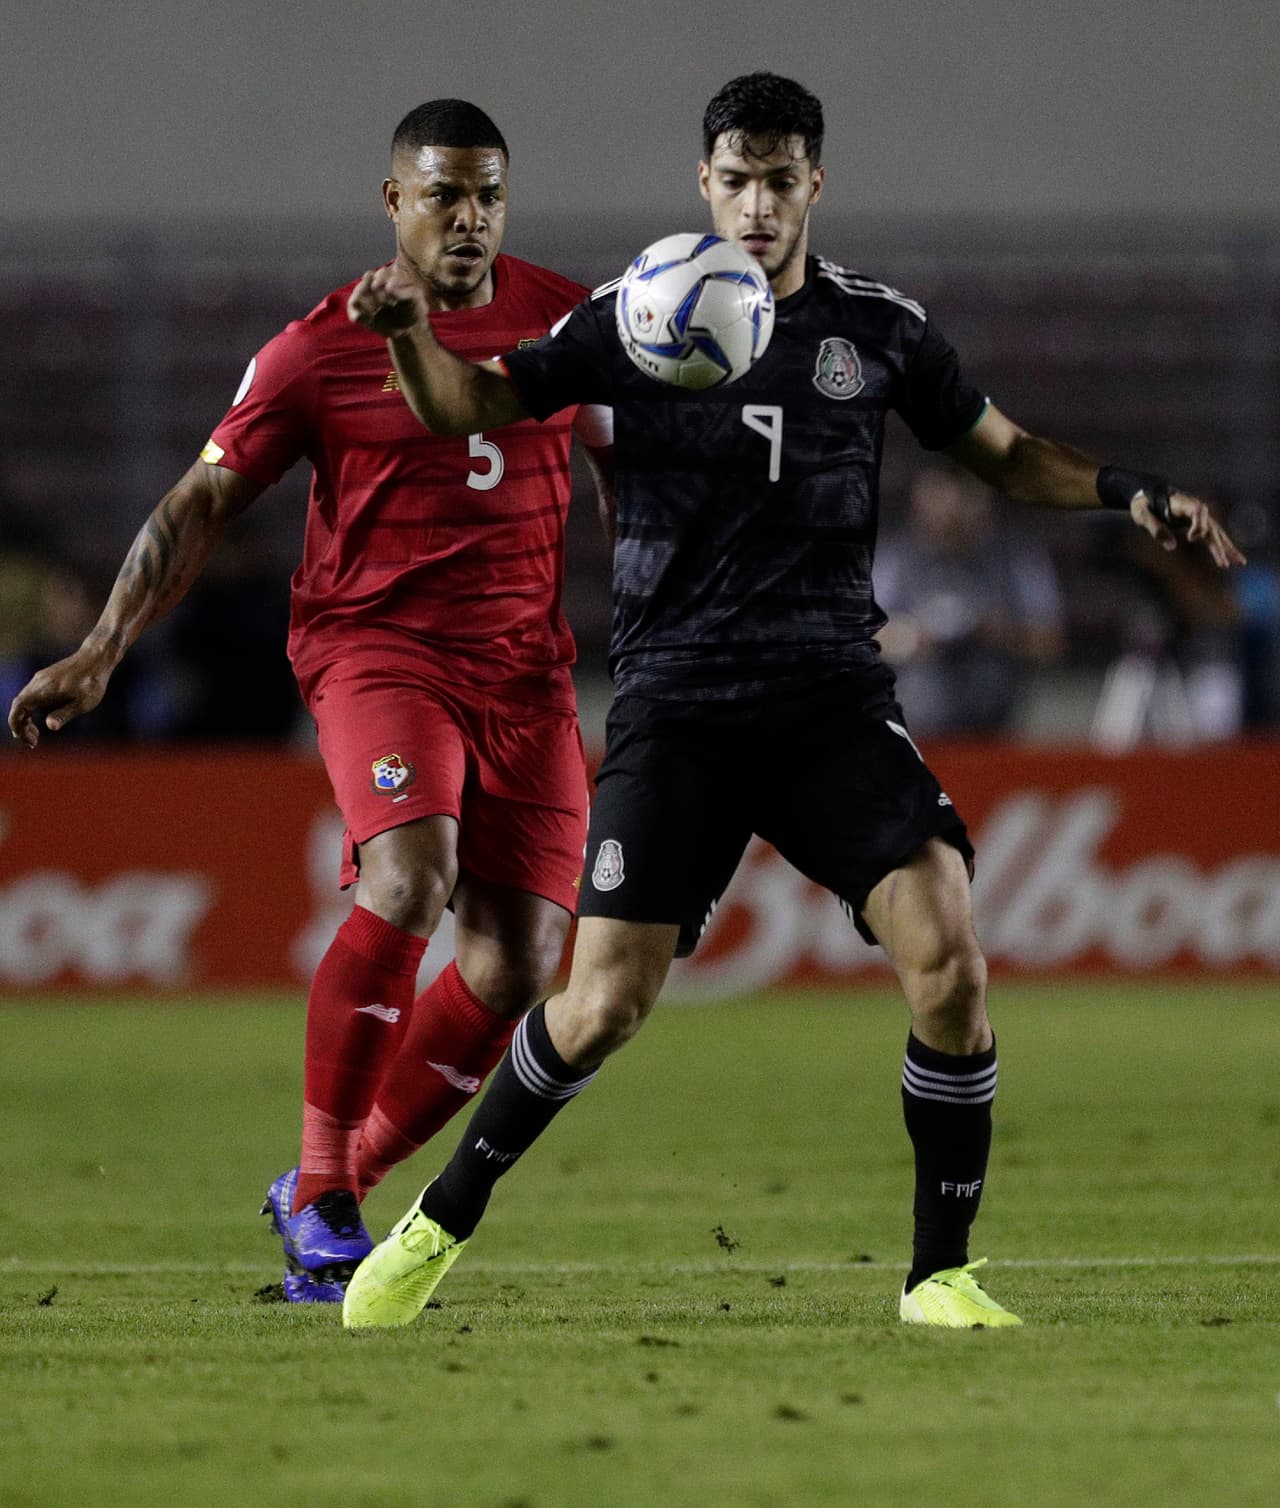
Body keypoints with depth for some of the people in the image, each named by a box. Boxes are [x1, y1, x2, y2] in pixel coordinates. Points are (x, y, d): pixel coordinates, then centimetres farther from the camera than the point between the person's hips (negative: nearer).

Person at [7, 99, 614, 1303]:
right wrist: (101, 652, -7)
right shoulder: (321, 347, -3)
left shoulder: (568, 323, 7)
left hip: (525, 662, 4)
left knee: (520, 958, -6)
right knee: (409, 876, -29)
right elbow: (201, 503, 1)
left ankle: (338, 1184, 12)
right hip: (373, 645, -4)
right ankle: (319, 1190, -21)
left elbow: (626, 478, 21)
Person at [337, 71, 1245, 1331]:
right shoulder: (633, 318, 2)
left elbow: (1002, 453, 19)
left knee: (948, 959, -17)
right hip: (675, 706, -1)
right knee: (605, 1003, -9)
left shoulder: (879, 328, 6)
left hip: (833, 700, 1)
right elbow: (471, 405, 1)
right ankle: (439, 1226, 15)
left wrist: (1132, 496, 2)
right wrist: (408, 334, -21)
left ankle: (940, 1273, -3)